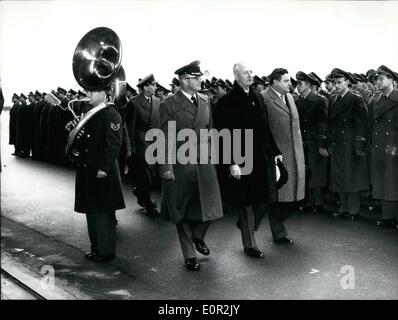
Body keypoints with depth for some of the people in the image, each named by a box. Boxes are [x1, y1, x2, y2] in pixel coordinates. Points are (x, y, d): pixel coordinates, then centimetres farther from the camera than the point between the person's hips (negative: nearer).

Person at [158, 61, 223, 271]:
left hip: (204, 163, 4)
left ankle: (198, 236, 34)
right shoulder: (168, 105, -7)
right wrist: (166, 167, -13)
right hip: (180, 165, -4)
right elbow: (165, 139, -9)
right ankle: (189, 255, 22)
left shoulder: (205, 101, 9)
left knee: (209, 205, 3)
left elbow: (210, 131, 13)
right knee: (183, 213, 7)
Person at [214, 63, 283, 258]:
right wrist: (231, 163, -19)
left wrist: (275, 152, 13)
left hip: (262, 157, 6)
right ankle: (249, 244, 20)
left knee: (263, 199, 11)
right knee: (246, 202, 5)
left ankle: (247, 226, 38)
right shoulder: (226, 102, -10)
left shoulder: (257, 97, 9)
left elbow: (265, 128, 15)